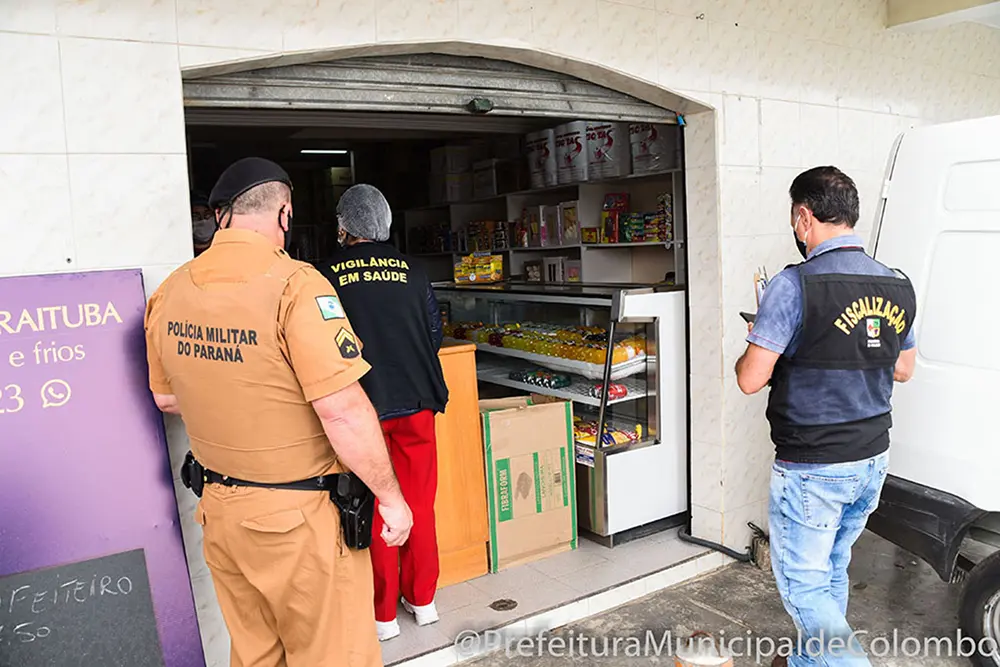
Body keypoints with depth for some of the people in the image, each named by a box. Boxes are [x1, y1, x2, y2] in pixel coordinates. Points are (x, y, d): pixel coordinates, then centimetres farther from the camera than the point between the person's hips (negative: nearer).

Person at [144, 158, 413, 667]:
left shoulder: (170, 291, 1)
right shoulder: (295, 285, -21)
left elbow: (166, 398, 13)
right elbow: (343, 412, -23)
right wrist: (391, 497, -13)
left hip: (218, 509, 7)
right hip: (297, 515, -7)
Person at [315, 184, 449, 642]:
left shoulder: (328, 277, -8)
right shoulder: (410, 271, 1)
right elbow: (435, 333, 6)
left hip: (361, 407, -2)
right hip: (416, 402, 3)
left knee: (374, 511, 9)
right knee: (419, 505, 15)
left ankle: (383, 614, 20)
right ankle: (422, 599, 28)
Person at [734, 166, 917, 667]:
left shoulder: (795, 286, -20)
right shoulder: (898, 288, 3)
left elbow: (750, 380, -18)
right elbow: (903, 370, 16)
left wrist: (758, 345, 2)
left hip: (811, 470, -8)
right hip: (873, 461, 8)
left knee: (804, 585, 6)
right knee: (832, 570, 23)